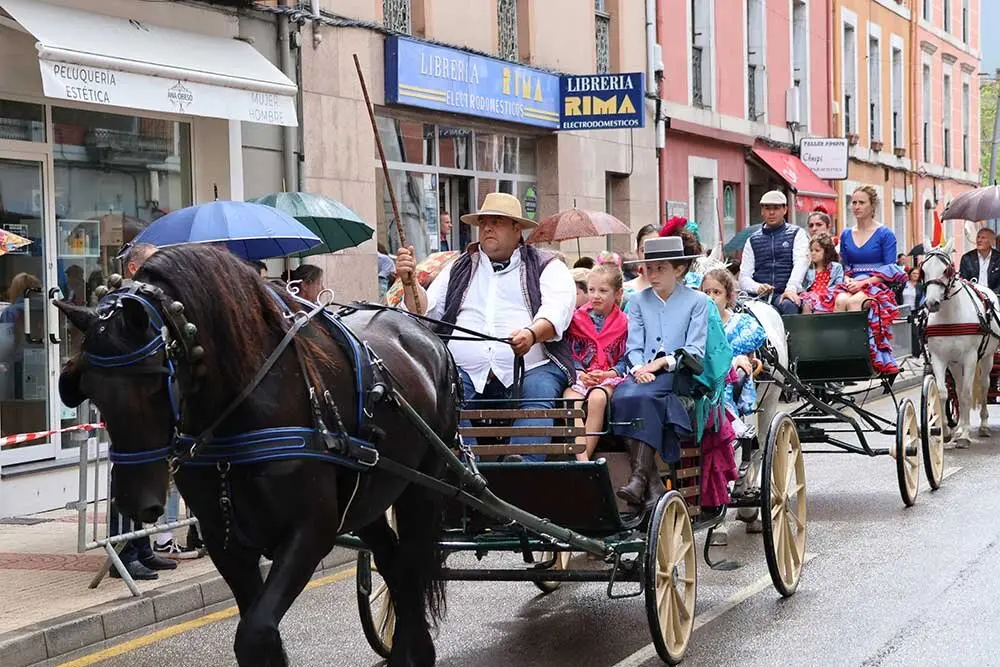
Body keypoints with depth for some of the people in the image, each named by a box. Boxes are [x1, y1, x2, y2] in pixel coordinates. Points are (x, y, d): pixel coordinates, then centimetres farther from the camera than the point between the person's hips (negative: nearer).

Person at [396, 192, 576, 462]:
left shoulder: (547, 266, 15)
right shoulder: (458, 269, 26)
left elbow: (558, 309, -4)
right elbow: (424, 313, 19)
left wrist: (532, 334, -26)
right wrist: (410, 282, -2)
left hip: (530, 367, -2)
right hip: (466, 370, 2)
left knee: (539, 391, -34)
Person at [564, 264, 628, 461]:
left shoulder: (622, 323, 7)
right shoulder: (577, 319, 11)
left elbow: (624, 359, 6)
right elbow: (571, 353, 9)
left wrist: (609, 374, -12)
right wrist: (580, 374, -9)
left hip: (609, 377, -1)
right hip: (580, 376, 1)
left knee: (597, 399, -35)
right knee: (572, 403, -32)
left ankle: (586, 456, -32)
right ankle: (582, 460, -42)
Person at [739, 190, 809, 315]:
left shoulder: (797, 234, 14)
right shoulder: (753, 240, 20)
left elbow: (801, 263, -4)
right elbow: (744, 278, 12)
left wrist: (791, 289, -23)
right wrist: (758, 288, -12)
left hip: (785, 295, -1)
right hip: (760, 297, 1)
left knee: (788, 305, -38)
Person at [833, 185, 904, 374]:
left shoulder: (885, 234, 1)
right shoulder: (846, 235, 16)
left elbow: (890, 270, -4)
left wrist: (864, 282, -15)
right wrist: (848, 279, -2)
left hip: (878, 285, -4)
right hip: (853, 284, 4)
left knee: (854, 302, -35)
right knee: (840, 301, -32)